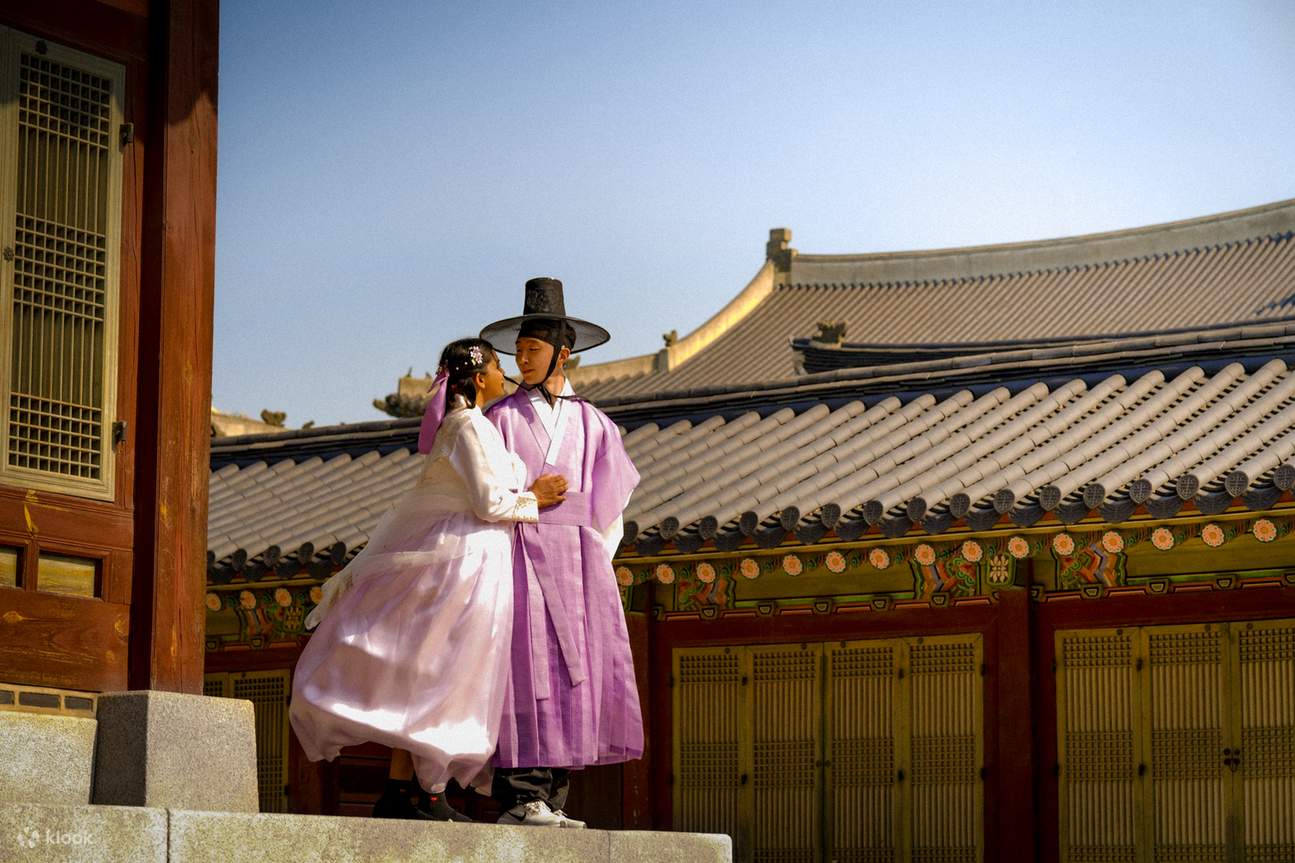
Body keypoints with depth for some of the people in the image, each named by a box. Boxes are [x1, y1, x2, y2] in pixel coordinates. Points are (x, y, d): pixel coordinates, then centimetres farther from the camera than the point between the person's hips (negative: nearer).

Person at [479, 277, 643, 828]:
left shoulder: (591, 423, 15)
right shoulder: (502, 416, 6)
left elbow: (612, 501, 18)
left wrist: (598, 558, 9)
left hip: (578, 559, 4)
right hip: (522, 552, -4)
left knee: (572, 680, 0)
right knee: (528, 671, -12)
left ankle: (551, 802, 3)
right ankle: (518, 798, -13)